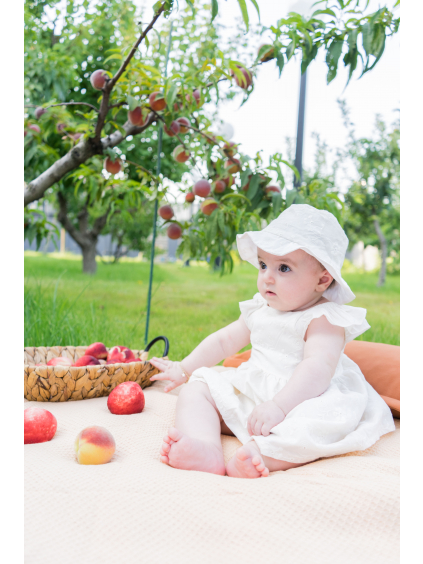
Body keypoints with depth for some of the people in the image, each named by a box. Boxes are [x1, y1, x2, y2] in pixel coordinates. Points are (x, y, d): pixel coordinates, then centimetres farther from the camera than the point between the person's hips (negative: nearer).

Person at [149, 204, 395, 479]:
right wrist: (184, 369, 25)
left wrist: (278, 406, -40)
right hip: (249, 394, 7)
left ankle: (258, 454, -59)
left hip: (300, 399, -6)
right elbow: (224, 340, 25)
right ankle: (206, 448, -37)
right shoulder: (259, 310, 12)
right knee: (196, 388, -8)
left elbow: (318, 368, -28)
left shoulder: (324, 320, -12)